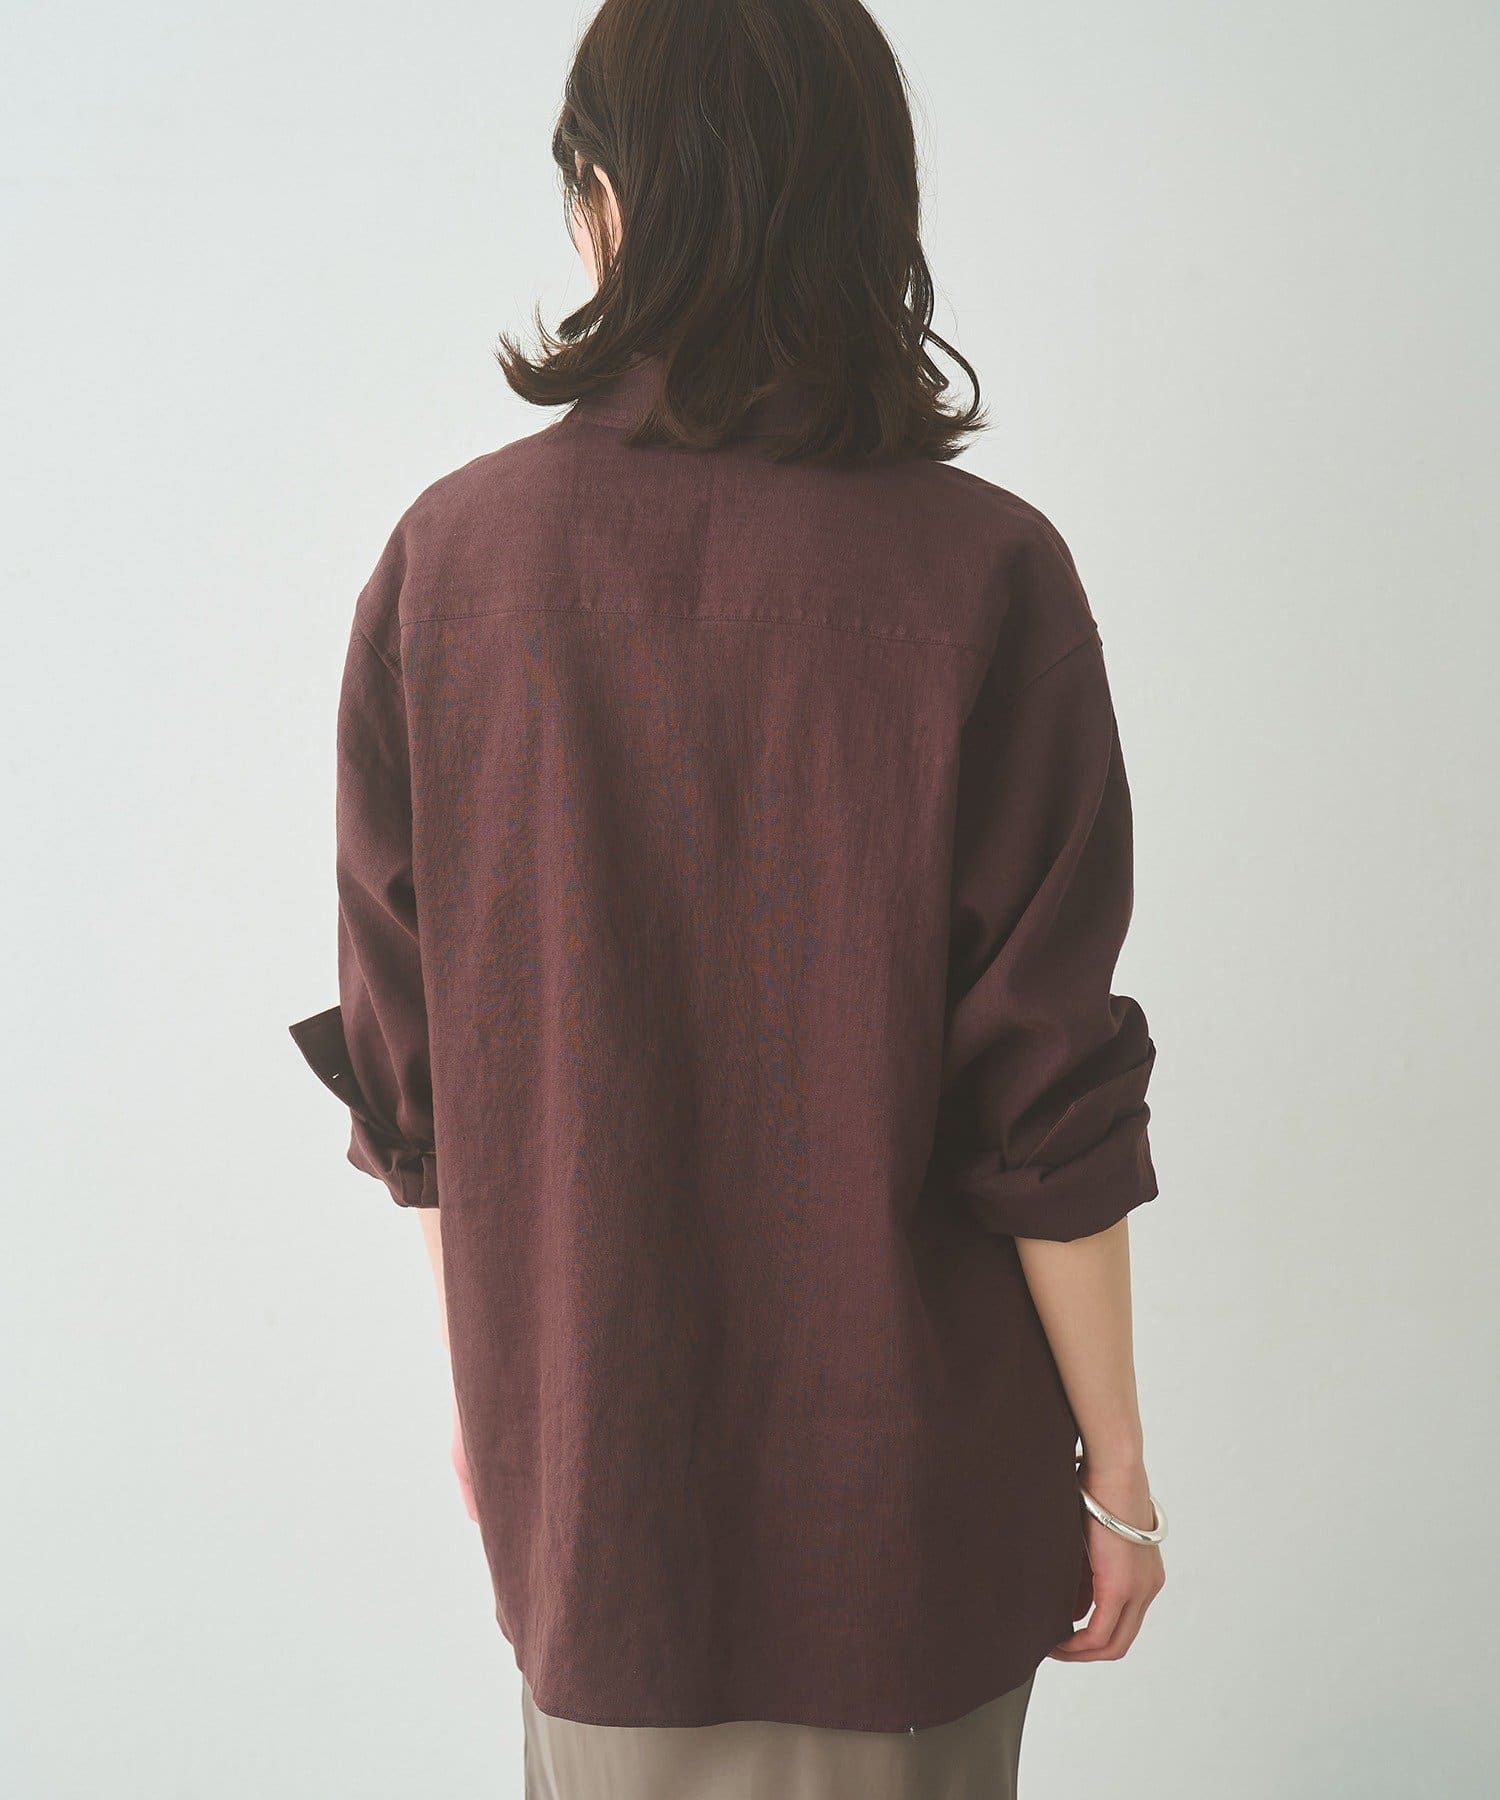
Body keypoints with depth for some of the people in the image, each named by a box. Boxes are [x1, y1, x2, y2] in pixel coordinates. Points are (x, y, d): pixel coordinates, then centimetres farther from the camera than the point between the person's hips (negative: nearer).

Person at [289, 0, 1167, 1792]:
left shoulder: (446, 558, -10)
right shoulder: (977, 576, -17)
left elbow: (406, 1068, -3)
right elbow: (1049, 1104, -16)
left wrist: (482, 1376, 12)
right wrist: (1118, 1461, -2)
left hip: (585, 1457, 2)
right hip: (903, 1477, -2)